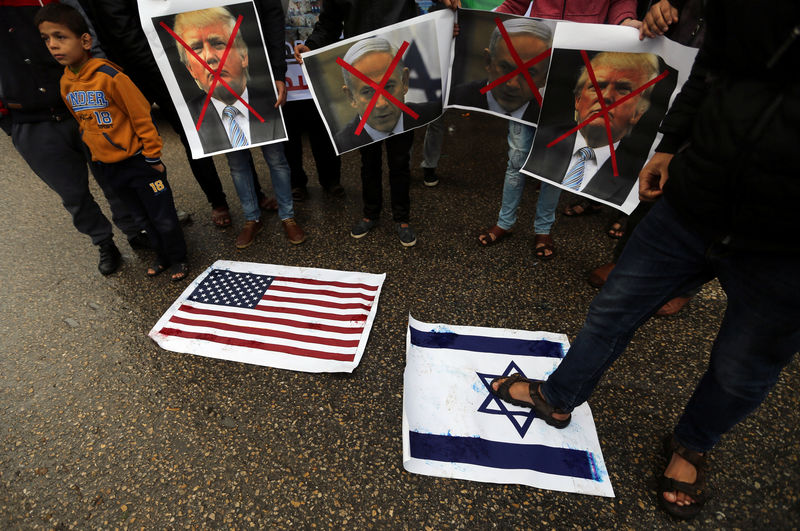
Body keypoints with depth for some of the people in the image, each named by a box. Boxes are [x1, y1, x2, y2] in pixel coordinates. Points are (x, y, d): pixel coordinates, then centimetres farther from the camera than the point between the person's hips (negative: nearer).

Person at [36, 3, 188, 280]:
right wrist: (96, 154, 19)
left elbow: (142, 116, -13)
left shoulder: (109, 76, -15)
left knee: (164, 218, 0)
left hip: (137, 161, -6)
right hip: (108, 167, 7)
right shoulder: (66, 83, 5)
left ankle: (177, 259, 20)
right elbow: (83, 123, 17)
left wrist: (153, 156, -10)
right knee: (144, 216, 18)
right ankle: (162, 255, 33)